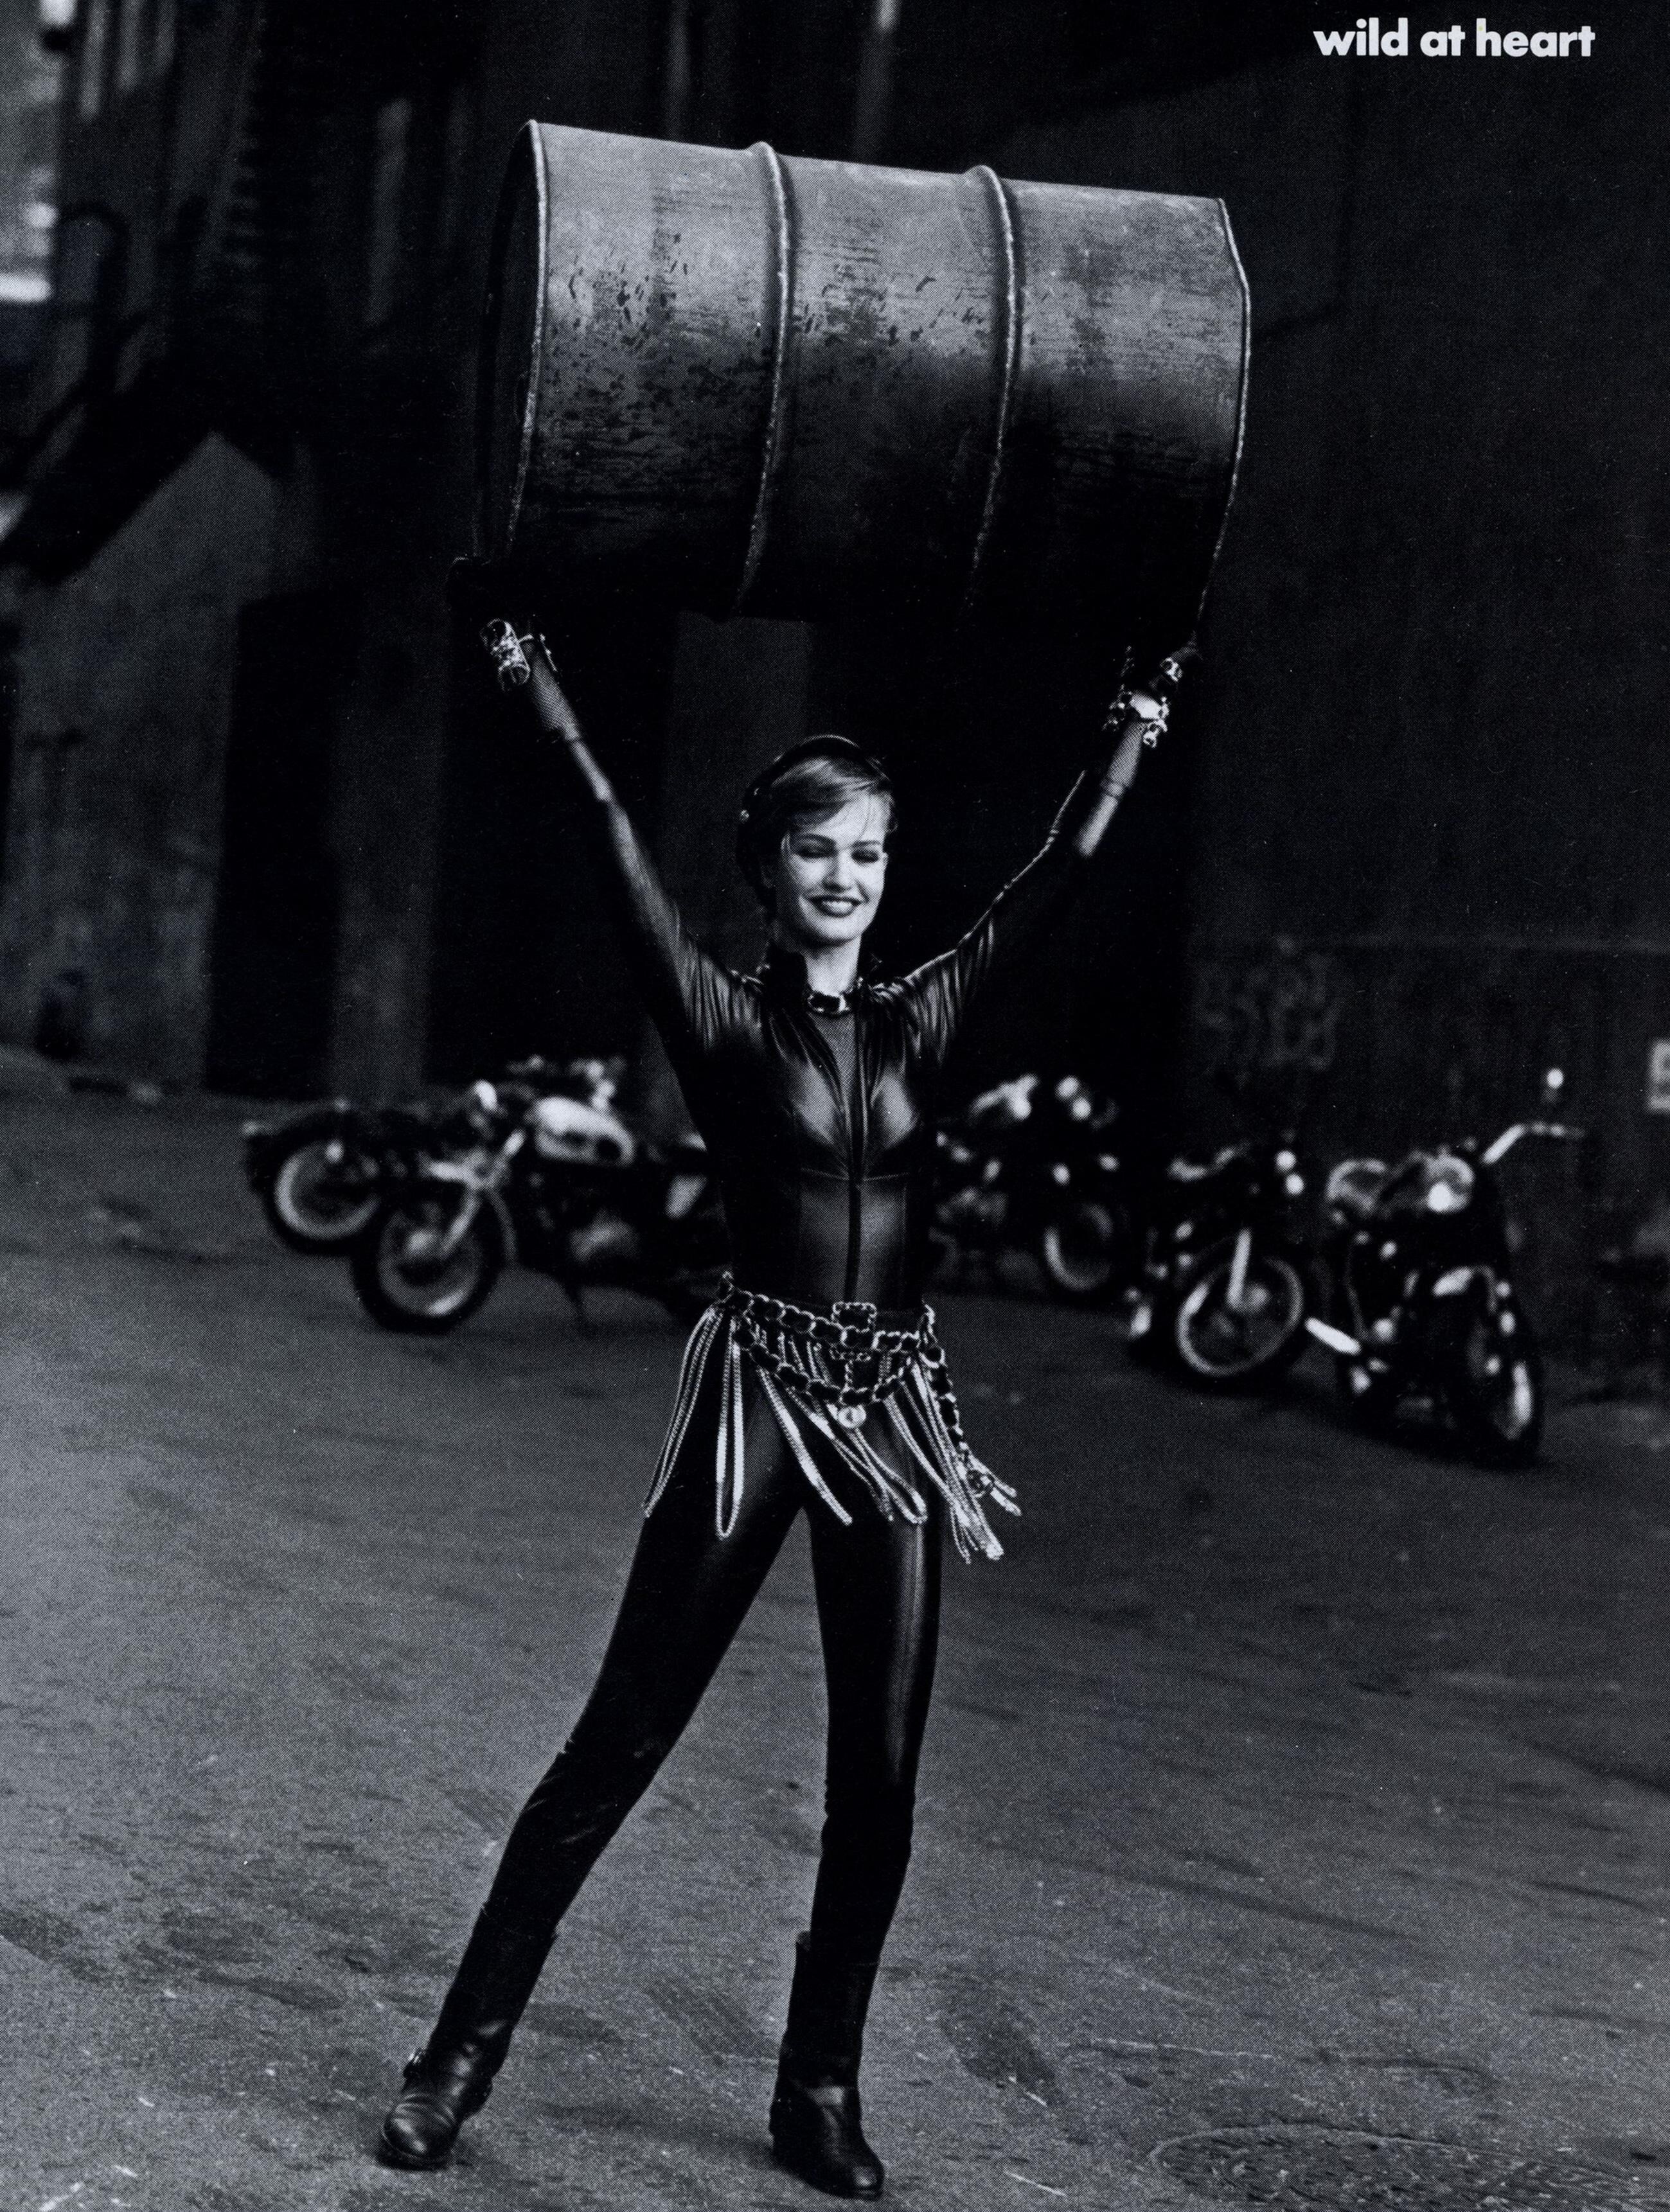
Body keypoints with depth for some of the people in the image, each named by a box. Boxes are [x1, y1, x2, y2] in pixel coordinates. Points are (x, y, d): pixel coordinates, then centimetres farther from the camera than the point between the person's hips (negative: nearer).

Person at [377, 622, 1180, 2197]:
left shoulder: (915, 1025, 10)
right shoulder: (727, 1019, -1)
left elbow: (1053, 878, 13)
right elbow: (626, 871, -13)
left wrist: (1130, 747, 15)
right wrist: (553, 716, -22)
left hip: (893, 1406, 4)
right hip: (759, 1389, -4)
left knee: (880, 1768, 5)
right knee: (622, 1740, -2)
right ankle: (460, 2055, 7)